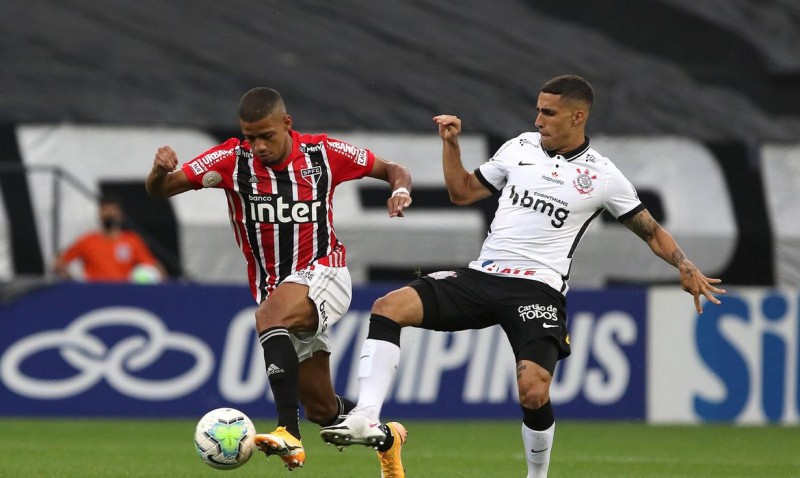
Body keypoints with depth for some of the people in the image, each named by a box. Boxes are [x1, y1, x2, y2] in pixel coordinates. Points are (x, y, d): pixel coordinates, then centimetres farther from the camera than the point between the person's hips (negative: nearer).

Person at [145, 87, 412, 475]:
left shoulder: (323, 153, -7)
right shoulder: (233, 160, -7)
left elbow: (393, 170, 7)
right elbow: (159, 190, -11)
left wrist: (400, 189, -15)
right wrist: (161, 170, -34)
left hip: (322, 273, -4)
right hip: (273, 290, 4)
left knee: (269, 315, -37)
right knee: (322, 409, 7)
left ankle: (289, 434, -45)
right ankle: (386, 437, 39)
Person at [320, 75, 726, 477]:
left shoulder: (602, 175, 3)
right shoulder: (521, 147, 13)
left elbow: (651, 232, 10)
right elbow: (463, 192, 23)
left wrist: (685, 267, -6)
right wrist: (450, 144, 11)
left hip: (537, 290, -4)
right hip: (481, 276, 4)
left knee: (533, 392, -23)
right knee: (390, 306, -18)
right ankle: (366, 419, -24)